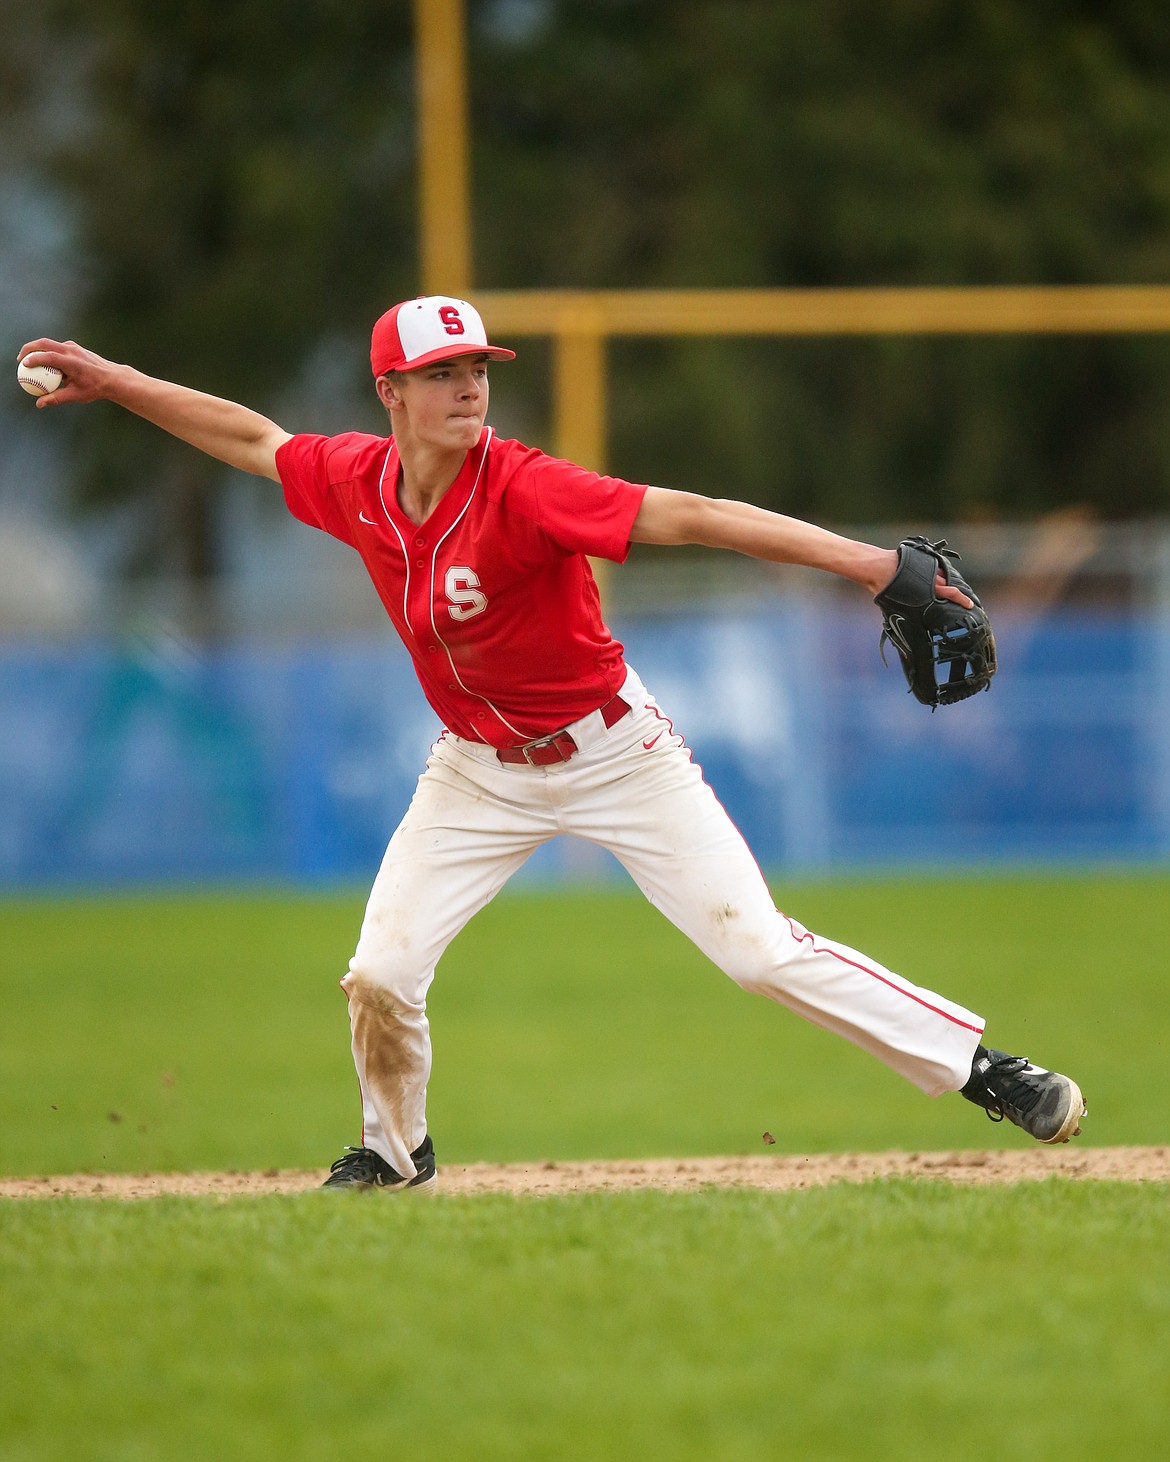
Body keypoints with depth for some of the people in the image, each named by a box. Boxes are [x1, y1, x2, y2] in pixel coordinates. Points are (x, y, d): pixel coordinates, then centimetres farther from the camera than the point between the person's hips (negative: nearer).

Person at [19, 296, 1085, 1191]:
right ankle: (395, 1147, 28)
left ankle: (982, 1068, -4)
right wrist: (116, 383, 12)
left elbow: (689, 517, -37)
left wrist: (861, 561, -45)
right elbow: (253, 438, 10)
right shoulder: (357, 483, -11)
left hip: (612, 750, -5)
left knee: (759, 948, -11)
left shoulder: (523, 491, -28)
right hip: (479, 770, 5)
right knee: (381, 973, -1)